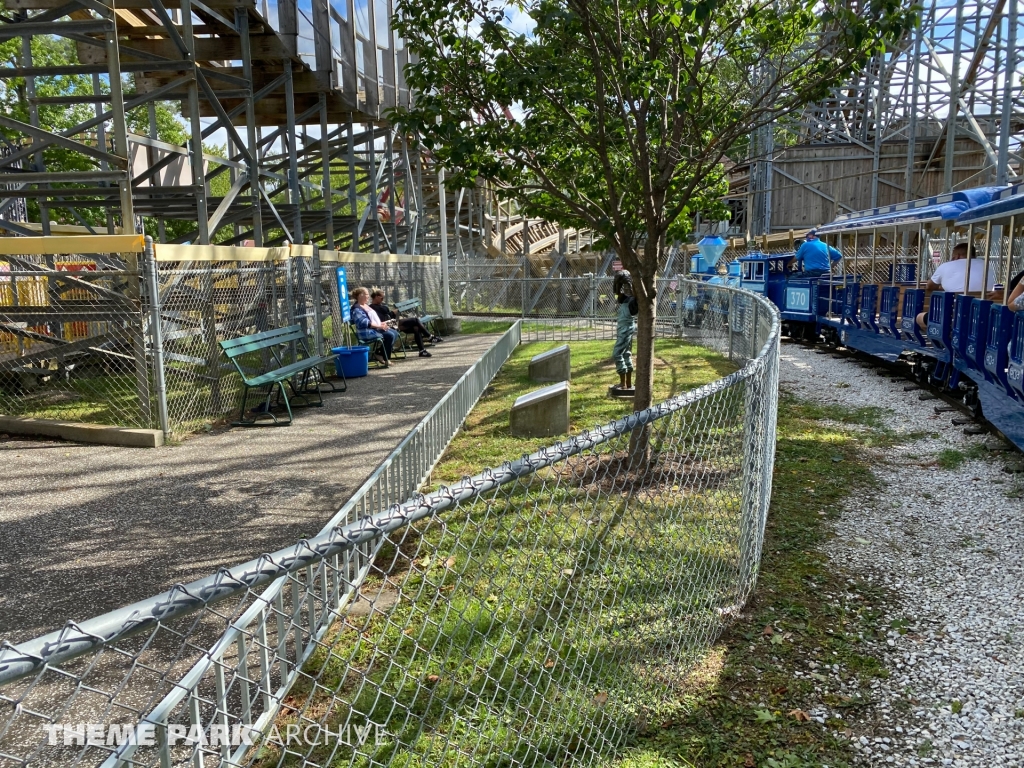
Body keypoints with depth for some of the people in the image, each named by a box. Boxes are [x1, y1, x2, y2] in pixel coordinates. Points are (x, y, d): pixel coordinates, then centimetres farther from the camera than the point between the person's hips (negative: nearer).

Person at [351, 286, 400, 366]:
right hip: (367, 332, -11)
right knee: (390, 335, -24)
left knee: (395, 333, 0)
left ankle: (380, 354, -2)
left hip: (376, 328, 11)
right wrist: (379, 326, -23)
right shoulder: (357, 309, -12)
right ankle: (386, 359, -12)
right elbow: (363, 322, -23)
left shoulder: (366, 306, 20)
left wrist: (382, 323, 7)